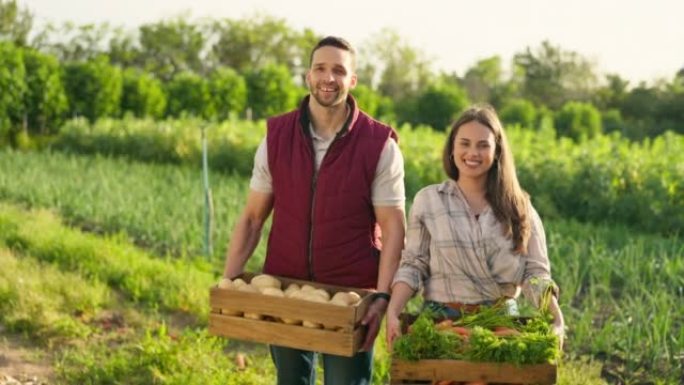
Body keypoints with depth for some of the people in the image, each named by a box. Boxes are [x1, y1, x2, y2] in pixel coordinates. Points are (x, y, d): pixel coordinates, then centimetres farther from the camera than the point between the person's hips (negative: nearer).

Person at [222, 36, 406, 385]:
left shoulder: (379, 146, -8)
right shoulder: (276, 137, 1)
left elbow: (393, 229, -9)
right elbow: (252, 217, 4)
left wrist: (382, 297, -20)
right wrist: (228, 281, -5)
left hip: (351, 294, -3)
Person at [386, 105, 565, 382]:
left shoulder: (517, 206, 3)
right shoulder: (428, 200, 1)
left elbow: (535, 273, -1)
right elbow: (412, 265, -1)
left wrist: (556, 319, -16)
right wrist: (393, 312, -15)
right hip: (441, 319, -1)